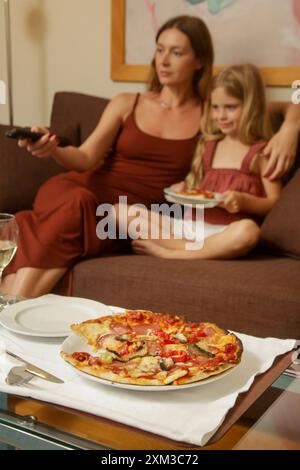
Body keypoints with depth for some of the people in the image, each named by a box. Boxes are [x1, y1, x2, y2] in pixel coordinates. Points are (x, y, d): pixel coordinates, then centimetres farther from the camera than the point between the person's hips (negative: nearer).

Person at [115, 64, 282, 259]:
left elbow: (275, 203, -1)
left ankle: (166, 252, -23)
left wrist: (244, 201, -18)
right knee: (121, 211, -8)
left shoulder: (260, 152, 2)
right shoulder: (208, 144, 18)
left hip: (226, 233, -4)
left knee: (247, 231, -41)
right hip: (190, 225, 5)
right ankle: (201, 250, -21)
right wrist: (184, 190, 4)